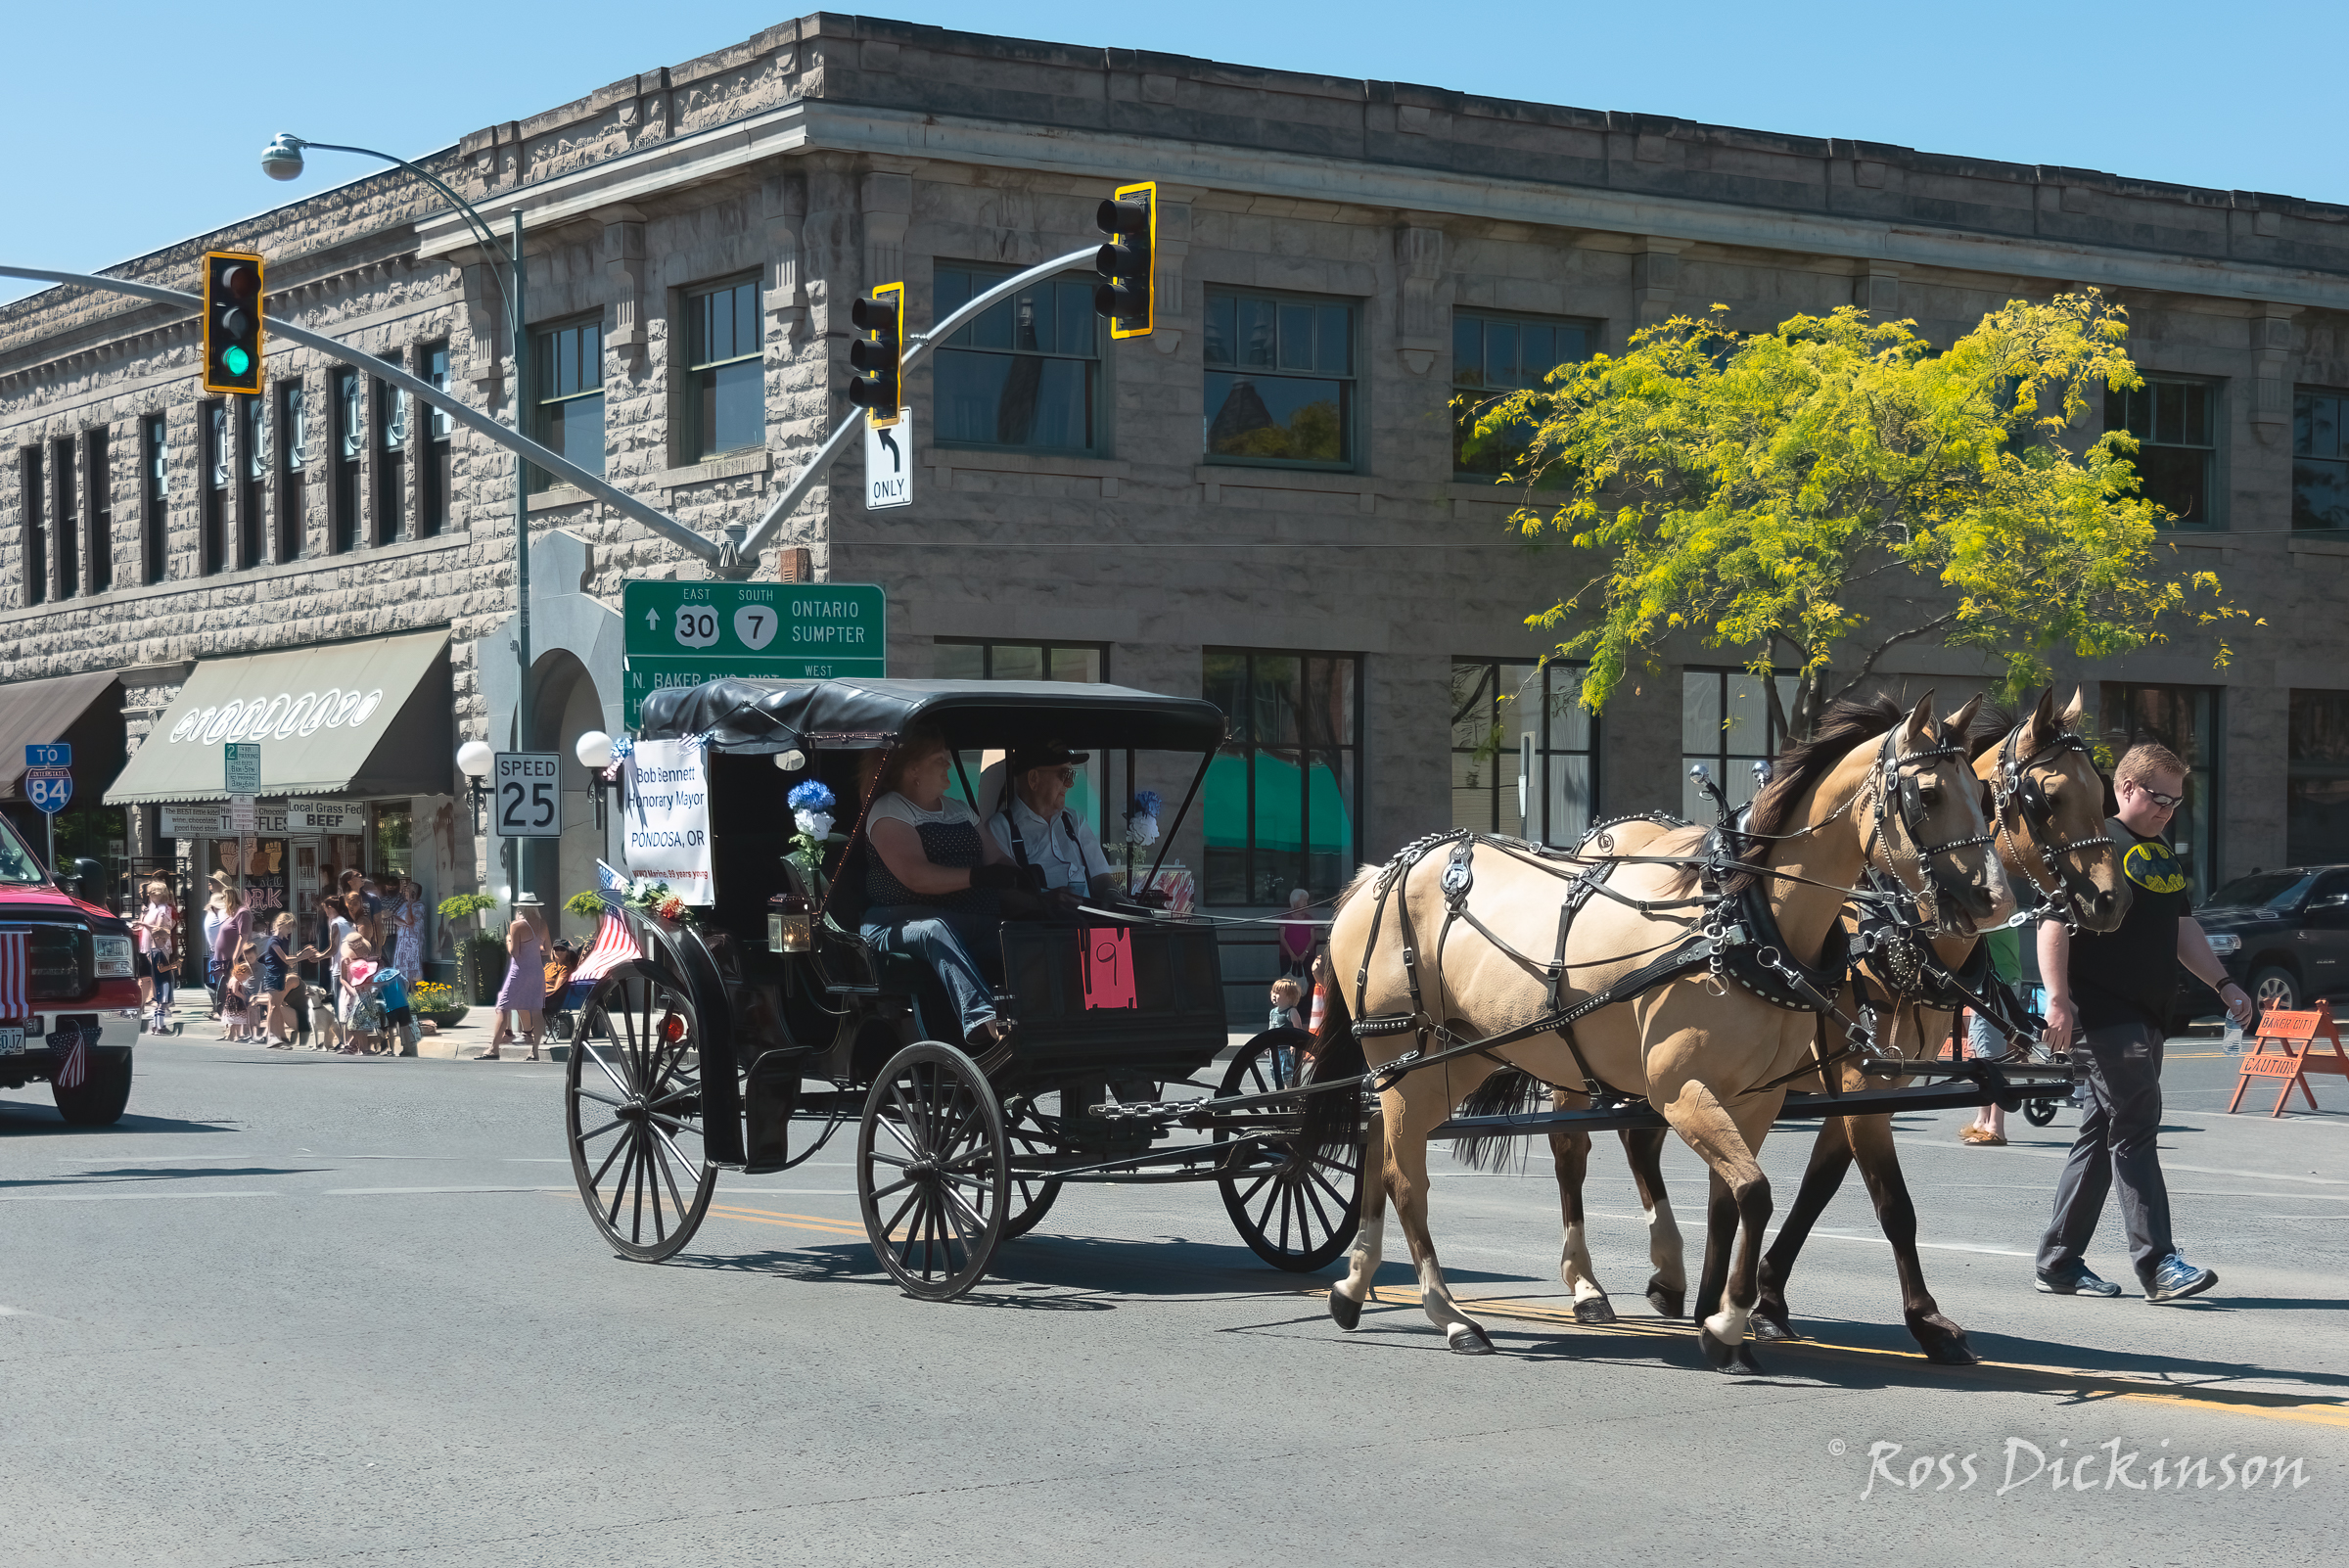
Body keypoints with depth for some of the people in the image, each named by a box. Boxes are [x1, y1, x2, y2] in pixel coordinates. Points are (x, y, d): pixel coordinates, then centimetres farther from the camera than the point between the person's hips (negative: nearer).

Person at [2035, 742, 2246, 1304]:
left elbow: (2180, 926, 27)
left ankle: (2059, 1262, 16)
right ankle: (2158, 1263, -11)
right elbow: (2055, 920, -16)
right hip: (2102, 1015, -9)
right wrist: (2058, 999, -23)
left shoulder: (2159, 851, 20)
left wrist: (2222, 983, 18)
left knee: (2103, 1135, 10)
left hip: (2146, 1018, 9)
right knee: (2134, 1129, -11)